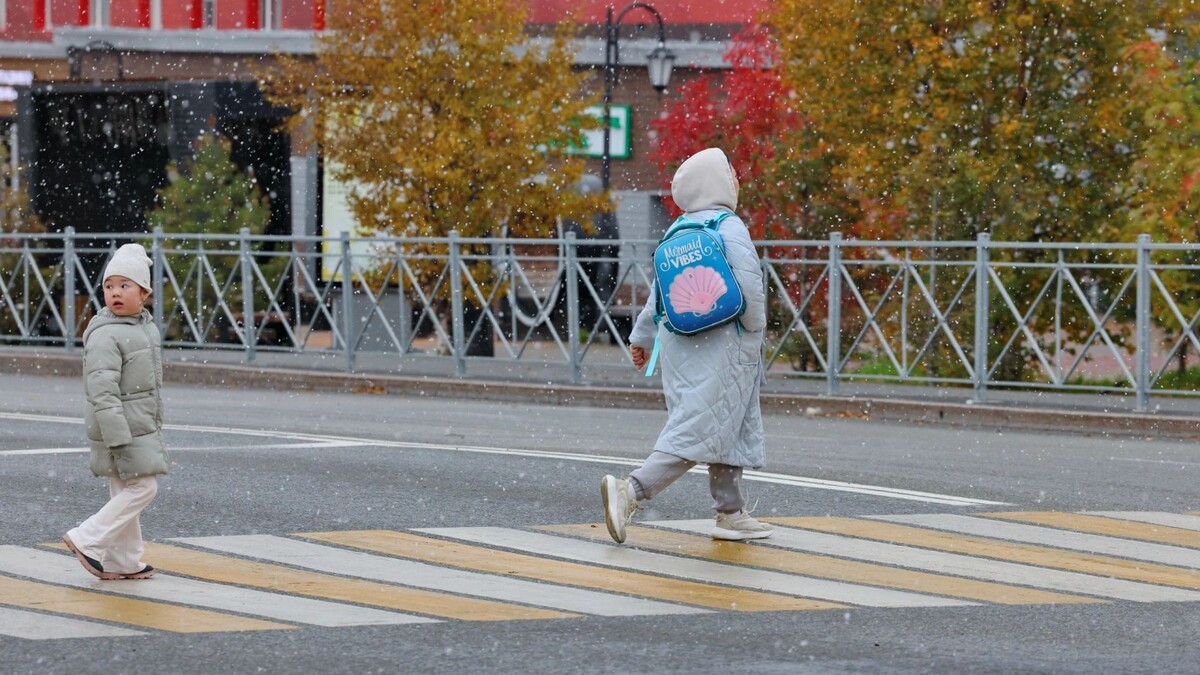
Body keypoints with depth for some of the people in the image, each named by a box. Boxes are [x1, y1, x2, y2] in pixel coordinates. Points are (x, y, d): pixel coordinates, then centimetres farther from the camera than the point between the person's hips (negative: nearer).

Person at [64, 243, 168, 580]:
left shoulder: (146, 327, 12)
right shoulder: (105, 336, -17)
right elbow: (102, 391, -23)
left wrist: (155, 424, 24)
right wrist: (118, 438, -27)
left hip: (142, 426, 9)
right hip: (121, 427, -9)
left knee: (125, 491, 12)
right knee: (142, 487, -11)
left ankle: (122, 562, 17)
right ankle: (87, 541, -6)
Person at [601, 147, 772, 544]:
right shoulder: (730, 228, -13)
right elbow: (750, 287, -18)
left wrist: (642, 335, 23)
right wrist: (755, 331, -3)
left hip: (680, 343, 8)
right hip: (721, 345, -8)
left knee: (732, 431, 17)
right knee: (699, 432, -9)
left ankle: (730, 513, 19)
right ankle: (630, 491, -18)